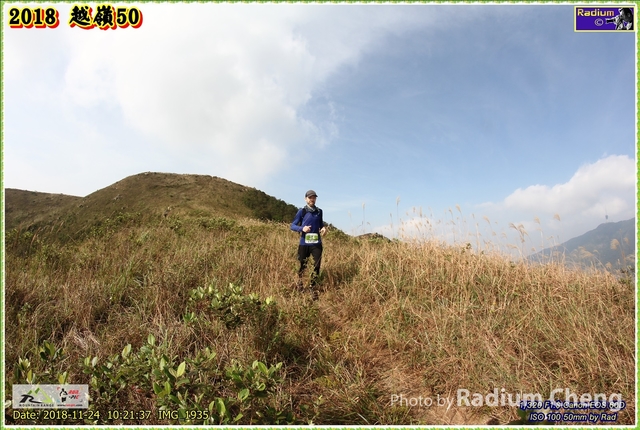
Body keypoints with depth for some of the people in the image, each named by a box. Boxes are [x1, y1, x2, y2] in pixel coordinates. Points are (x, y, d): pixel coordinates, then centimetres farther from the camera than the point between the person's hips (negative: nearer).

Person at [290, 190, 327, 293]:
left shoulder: (319, 211, 8)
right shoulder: (302, 211, -1)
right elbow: (292, 226, 1)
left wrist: (324, 228, 0)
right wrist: (302, 228, -19)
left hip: (317, 243, 2)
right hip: (304, 243, -2)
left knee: (316, 266, 0)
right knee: (302, 266, 8)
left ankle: (313, 289, 13)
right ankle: (300, 288, 27)